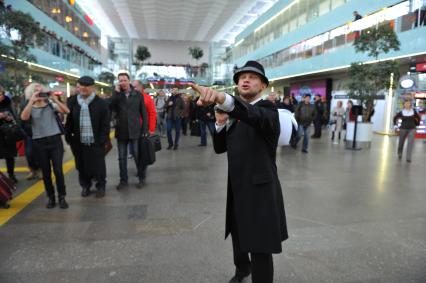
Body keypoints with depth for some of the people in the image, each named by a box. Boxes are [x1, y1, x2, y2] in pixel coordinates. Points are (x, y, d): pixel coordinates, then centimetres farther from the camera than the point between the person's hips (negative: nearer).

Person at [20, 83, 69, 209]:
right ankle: (51, 197, 20)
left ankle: (61, 197, 10)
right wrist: (31, 101, -19)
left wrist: (56, 100, -17)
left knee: (58, 170, -3)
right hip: (39, 143, 1)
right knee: (46, 172, 8)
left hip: (55, 140, -1)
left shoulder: (51, 105, 4)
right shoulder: (30, 108, 5)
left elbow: (66, 111, -9)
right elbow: (24, 117, -17)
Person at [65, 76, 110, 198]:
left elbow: (105, 124, -6)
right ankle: (85, 186, 32)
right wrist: (68, 137, 4)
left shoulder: (101, 103, -5)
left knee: (98, 166, 8)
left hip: (96, 142, -3)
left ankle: (101, 187, 26)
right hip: (79, 142, 3)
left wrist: (102, 140, -11)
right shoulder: (72, 101, 5)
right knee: (82, 166, 13)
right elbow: (68, 121, 9)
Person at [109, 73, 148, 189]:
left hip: (135, 131, -2)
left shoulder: (138, 95, 0)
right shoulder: (116, 95, 4)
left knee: (138, 156, 6)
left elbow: (144, 113, 1)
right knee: (122, 158, 9)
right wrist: (116, 92, -14)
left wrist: (145, 130, -4)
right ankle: (123, 180, 21)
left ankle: (141, 178, 21)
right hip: (121, 132, 2)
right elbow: (110, 108, -12)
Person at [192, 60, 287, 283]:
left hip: (260, 191, -7)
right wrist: (221, 123, -10)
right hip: (237, 188, 8)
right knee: (238, 236, 25)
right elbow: (220, 148, 8)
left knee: (260, 249, -1)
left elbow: (253, 115, -40)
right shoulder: (235, 114, 10)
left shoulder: (267, 109, -14)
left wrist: (221, 98, -59)